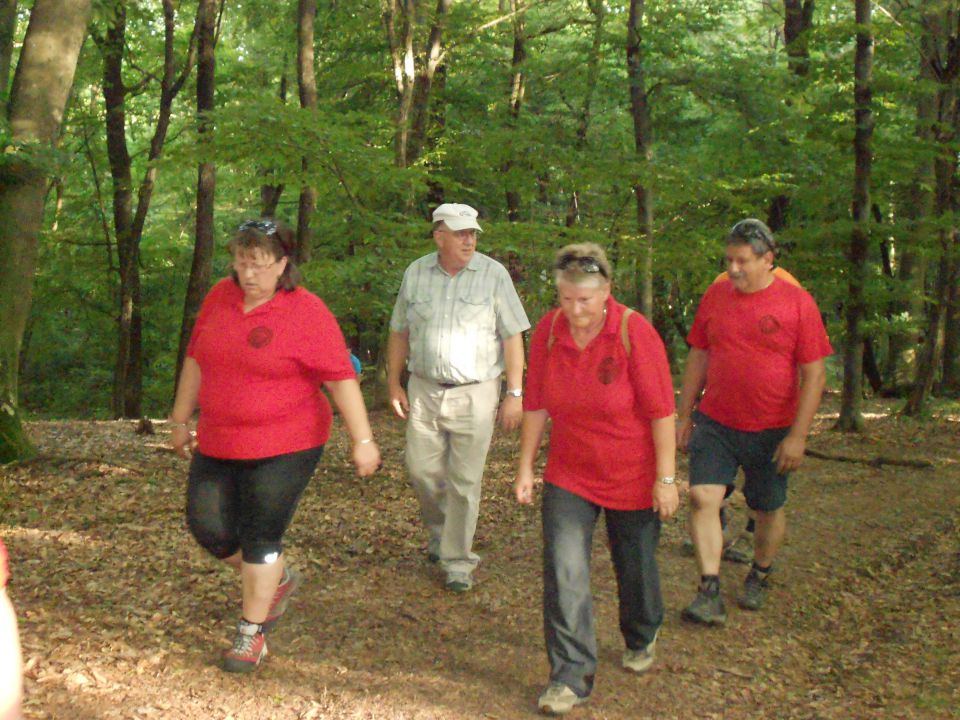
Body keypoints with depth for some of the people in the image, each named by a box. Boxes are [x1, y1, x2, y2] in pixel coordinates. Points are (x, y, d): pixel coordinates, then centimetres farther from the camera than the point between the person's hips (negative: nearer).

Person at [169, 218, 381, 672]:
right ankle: (279, 580, 33)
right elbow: (196, 360, 15)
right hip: (218, 444, 6)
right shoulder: (221, 297, 4)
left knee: (261, 538, -2)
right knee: (209, 528, 8)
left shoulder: (307, 312, -13)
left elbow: (341, 379, -13)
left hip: (284, 448, -6)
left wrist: (362, 440, -16)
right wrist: (181, 419, 18)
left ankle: (252, 634, 15)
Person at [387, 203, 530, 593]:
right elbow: (399, 332, 12)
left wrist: (514, 394, -9)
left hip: (474, 394, -3)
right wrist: (394, 383, 8)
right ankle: (439, 528, 38)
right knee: (421, 469, 8)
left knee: (465, 481, 1)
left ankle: (458, 562, 14)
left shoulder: (493, 275, -5)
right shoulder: (416, 273, 4)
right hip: (424, 389, 3)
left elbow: (512, 337, -5)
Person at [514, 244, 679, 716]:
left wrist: (666, 479, -14)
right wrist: (525, 468, 2)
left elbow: (661, 411, -15)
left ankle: (642, 638, 45)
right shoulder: (548, 330, -8)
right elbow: (535, 406, 1)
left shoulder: (634, 332, -19)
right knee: (564, 572, -8)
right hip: (569, 475, 2)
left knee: (635, 566, 16)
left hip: (632, 477, -2)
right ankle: (571, 676, 2)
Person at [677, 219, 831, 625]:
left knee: (768, 509, 11)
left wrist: (798, 435, -12)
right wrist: (684, 416, 10)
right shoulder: (715, 297, 3)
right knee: (703, 496, -14)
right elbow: (698, 359, 11)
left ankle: (759, 577, 37)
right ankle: (710, 593, -11)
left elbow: (814, 374, -8)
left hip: (771, 431, -2)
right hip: (715, 423, 2)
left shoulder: (797, 303, -8)